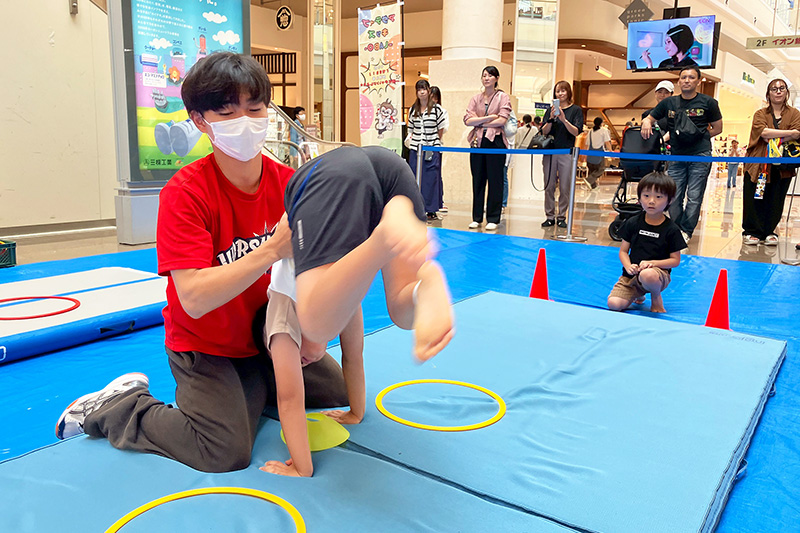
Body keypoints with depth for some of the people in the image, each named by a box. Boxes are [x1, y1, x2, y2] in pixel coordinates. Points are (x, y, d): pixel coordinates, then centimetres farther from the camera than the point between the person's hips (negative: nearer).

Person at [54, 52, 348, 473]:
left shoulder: (289, 183, -9)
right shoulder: (184, 193, -24)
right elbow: (195, 299, -33)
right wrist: (273, 250, -41)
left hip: (268, 336, 6)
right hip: (205, 347, -5)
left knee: (341, 392, 8)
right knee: (227, 452, -17)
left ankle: (252, 389, 28)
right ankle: (114, 408, 7)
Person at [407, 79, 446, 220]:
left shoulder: (437, 108, 0)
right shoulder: (413, 110, 10)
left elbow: (441, 129, 4)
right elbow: (410, 129, 15)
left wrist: (435, 142, 5)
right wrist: (412, 142, 5)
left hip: (432, 149, -3)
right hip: (415, 149, 3)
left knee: (431, 179, -2)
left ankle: (431, 210, 5)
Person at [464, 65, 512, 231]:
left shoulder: (503, 97, 4)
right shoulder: (476, 98, 13)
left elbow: (502, 120, -10)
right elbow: (467, 120, 0)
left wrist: (479, 122, -4)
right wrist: (489, 117, -9)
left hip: (495, 141, -3)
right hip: (478, 142, 4)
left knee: (495, 180, -1)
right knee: (477, 180, 5)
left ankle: (493, 219, 5)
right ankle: (477, 218, 13)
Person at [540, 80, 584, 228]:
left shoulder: (576, 110, 5)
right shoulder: (550, 110, 11)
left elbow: (576, 132, -5)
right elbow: (544, 132, 5)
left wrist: (564, 120, -18)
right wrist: (551, 119, -12)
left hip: (566, 152, -2)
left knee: (565, 188, -2)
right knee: (549, 186, 2)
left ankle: (562, 217, 7)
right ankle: (550, 216, 9)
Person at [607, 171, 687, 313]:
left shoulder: (671, 229, -2)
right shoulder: (632, 223, 4)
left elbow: (675, 260, -1)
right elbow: (623, 251, 7)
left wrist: (652, 263, -18)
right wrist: (628, 266, -14)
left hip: (658, 271, -3)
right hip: (632, 275, 3)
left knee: (648, 275, -41)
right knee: (614, 304, -19)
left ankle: (656, 298, -4)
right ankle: (638, 294, 17)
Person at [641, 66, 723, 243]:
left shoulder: (708, 102, 6)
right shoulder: (669, 103, 12)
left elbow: (717, 128, 11)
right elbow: (649, 118, 18)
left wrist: (697, 137, 2)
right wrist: (646, 123, -6)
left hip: (700, 156, -2)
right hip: (677, 156, 3)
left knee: (694, 198, -5)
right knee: (674, 198, 2)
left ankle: (686, 231, 2)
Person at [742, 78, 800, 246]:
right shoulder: (760, 114, 8)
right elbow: (763, 131, -12)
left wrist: (773, 138, -17)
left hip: (782, 167, 1)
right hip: (759, 164, -1)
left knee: (775, 200, 3)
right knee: (754, 200, -2)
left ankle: (769, 232, 14)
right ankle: (752, 232, 8)